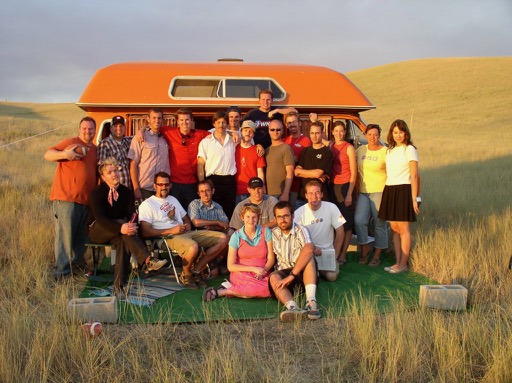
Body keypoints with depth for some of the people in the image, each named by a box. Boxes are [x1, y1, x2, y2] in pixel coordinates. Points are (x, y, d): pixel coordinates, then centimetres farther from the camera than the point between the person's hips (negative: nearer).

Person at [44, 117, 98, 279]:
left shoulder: (94, 149, 19)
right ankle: (61, 272, -5)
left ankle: (76, 263, 27)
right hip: (66, 198, -7)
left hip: (86, 199, 7)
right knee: (65, 235, -8)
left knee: (81, 236, 14)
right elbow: (47, 155, -9)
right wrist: (64, 154, -27)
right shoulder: (71, 142, -3)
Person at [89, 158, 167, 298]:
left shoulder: (127, 192, 7)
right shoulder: (97, 193, -7)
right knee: (123, 223, -34)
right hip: (98, 231, -3)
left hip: (116, 232, 4)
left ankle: (119, 285, -38)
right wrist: (120, 228, -38)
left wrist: (133, 225, -30)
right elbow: (100, 218, -21)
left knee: (123, 241, -34)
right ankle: (147, 260, -49)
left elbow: (132, 214, -4)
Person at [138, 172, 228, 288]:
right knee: (193, 247, -41)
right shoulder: (147, 205, 4)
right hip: (168, 237, -8)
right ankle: (186, 275, -10)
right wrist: (171, 231, -15)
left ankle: (196, 270, -5)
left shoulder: (173, 199, 28)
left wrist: (188, 225, 7)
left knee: (223, 239, -9)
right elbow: (145, 232, -9)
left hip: (186, 233, 8)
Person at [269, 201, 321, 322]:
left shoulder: (301, 230, -7)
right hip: (283, 273, 2)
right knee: (274, 277, -30)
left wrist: (292, 275, -34)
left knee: (308, 256, -30)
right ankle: (292, 307, -58)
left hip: (303, 273, -2)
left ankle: (311, 301, -44)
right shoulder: (273, 234, 8)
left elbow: (309, 249, -28)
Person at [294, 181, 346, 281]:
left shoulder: (331, 208, -7)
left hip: (328, 251, 1)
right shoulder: (299, 213, -8)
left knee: (331, 276, -20)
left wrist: (335, 254, -4)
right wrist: (312, 248, -21)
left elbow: (340, 232, -1)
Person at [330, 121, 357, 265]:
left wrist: (349, 194, -11)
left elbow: (354, 172, -6)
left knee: (347, 222, 0)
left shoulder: (349, 148, -5)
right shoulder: (330, 147, 9)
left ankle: (343, 254, 4)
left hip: (346, 186, -4)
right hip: (332, 186, 5)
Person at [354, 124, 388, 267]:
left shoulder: (385, 152, -4)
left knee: (379, 224, 4)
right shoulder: (361, 150, 8)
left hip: (380, 192, -3)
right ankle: (364, 249, 12)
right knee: (359, 220, -10)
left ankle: (377, 255, 18)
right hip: (363, 192, 3)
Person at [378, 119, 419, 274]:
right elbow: (388, 172, 13)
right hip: (389, 191, 6)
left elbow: (414, 176, -8)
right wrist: (386, 193, 4)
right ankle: (397, 262, 15)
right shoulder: (390, 150, 16)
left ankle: (403, 264, 4)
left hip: (403, 190, -6)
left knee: (403, 229, -3)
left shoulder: (409, 150, -4)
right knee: (394, 228, 8)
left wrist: (414, 198, -13)